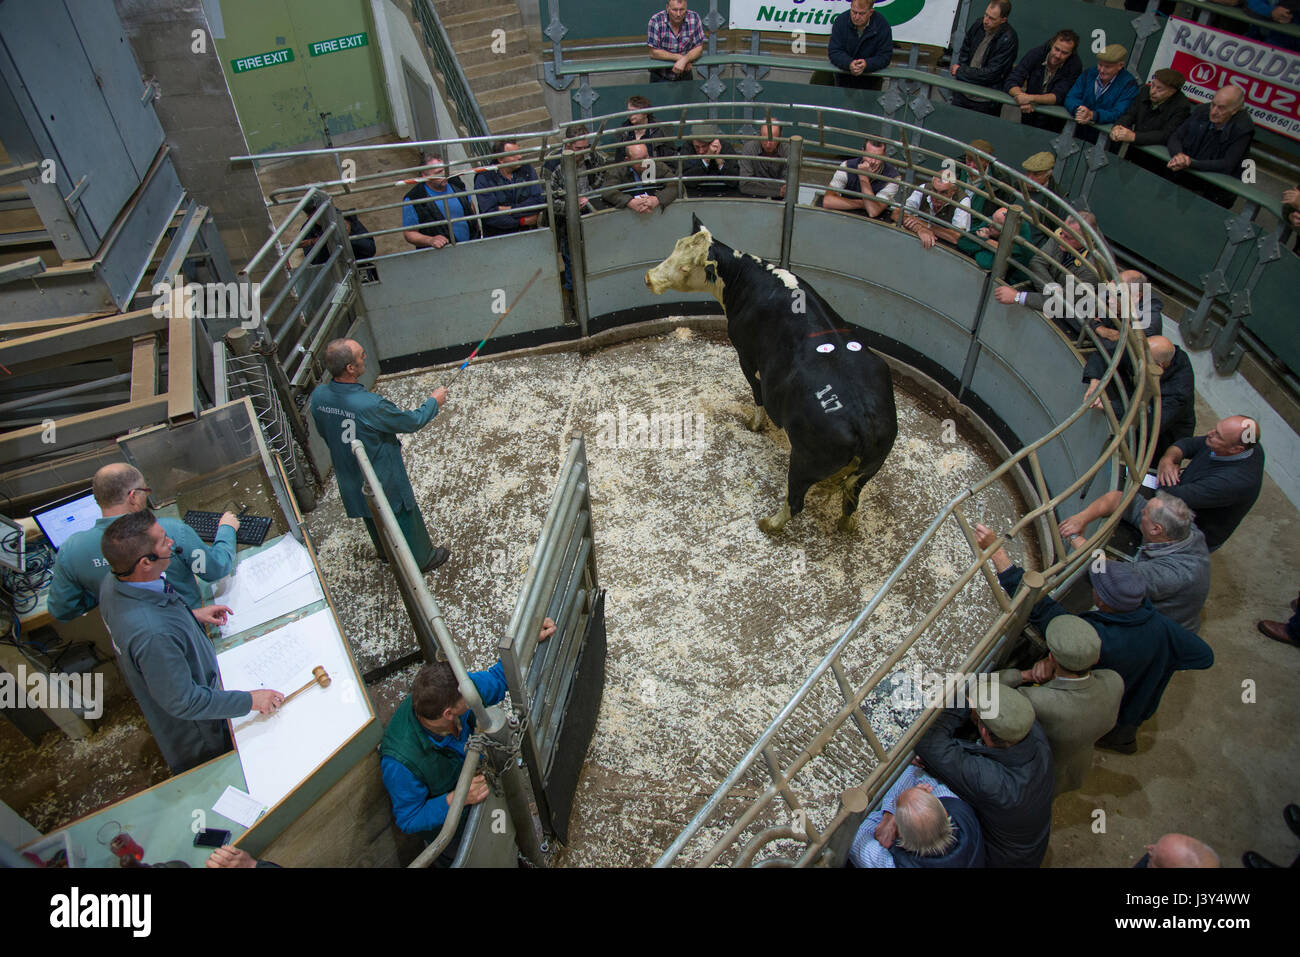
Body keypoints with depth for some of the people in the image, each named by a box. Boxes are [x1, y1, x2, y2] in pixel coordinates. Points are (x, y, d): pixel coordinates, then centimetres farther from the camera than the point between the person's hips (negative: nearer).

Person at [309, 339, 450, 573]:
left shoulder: (318, 395, -17)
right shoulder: (370, 405, -37)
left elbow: (324, 433, 2)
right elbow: (413, 422, -22)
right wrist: (434, 401, -4)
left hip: (349, 478, 7)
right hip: (383, 479, -6)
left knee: (373, 517, 32)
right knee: (405, 517, 20)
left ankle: (385, 551, 57)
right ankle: (422, 558, 42)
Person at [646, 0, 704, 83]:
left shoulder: (694, 18, -9)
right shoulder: (656, 21, -16)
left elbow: (699, 48, -6)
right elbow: (654, 53, -15)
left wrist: (684, 60, -26)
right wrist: (680, 57, -20)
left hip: (685, 75, 2)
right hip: (660, 77, -2)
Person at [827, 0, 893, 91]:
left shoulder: (882, 25, -12)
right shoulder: (841, 21, -10)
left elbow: (885, 56, -12)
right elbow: (834, 52, -13)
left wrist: (867, 64, -35)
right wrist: (849, 63, -35)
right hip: (843, 75, 1)